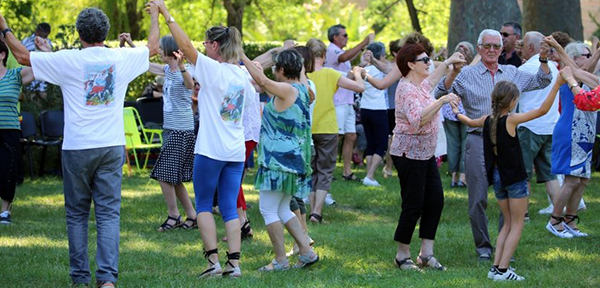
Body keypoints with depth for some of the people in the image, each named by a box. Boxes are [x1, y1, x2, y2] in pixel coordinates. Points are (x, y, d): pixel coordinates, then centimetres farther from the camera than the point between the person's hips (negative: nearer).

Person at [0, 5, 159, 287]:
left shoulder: (68, 61, -8)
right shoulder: (121, 58, 1)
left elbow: (23, 56, 0)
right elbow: (152, 47, 21)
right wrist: (155, 16, 38)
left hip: (77, 148, -1)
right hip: (112, 147, 2)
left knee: (77, 214, 10)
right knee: (109, 213, 0)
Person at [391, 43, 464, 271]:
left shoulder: (420, 84, 11)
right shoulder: (407, 89, -18)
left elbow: (432, 78, 37)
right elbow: (417, 119, -33)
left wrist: (448, 62, 41)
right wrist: (441, 101, -37)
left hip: (426, 153, 10)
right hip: (409, 154, -10)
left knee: (435, 201, 4)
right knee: (413, 205, -5)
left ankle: (426, 254, 9)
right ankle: (402, 255, 7)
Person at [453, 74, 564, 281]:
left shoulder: (487, 120, 1)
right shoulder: (511, 120, -17)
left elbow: (469, 122, 24)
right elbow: (543, 110, -23)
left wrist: (457, 113, 45)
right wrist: (558, 84, -25)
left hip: (497, 178, 6)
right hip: (515, 178, -6)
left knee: (508, 223, 18)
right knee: (517, 226, 2)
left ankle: (496, 267, 10)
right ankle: (502, 270, -6)